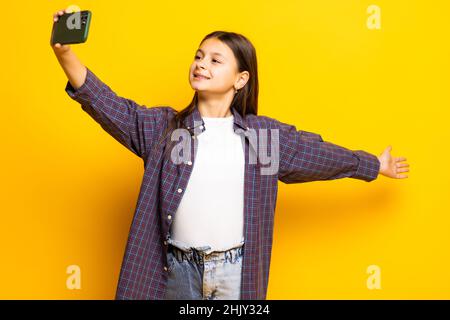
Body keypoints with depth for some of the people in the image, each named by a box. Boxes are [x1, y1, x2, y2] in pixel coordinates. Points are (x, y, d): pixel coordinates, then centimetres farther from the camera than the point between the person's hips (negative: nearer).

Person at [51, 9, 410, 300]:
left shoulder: (264, 132, 3)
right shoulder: (163, 126, 1)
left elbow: (318, 152, 12)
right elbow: (111, 108, -10)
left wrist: (373, 165, 22)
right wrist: (66, 54, -25)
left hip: (235, 269, 0)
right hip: (178, 268, 0)